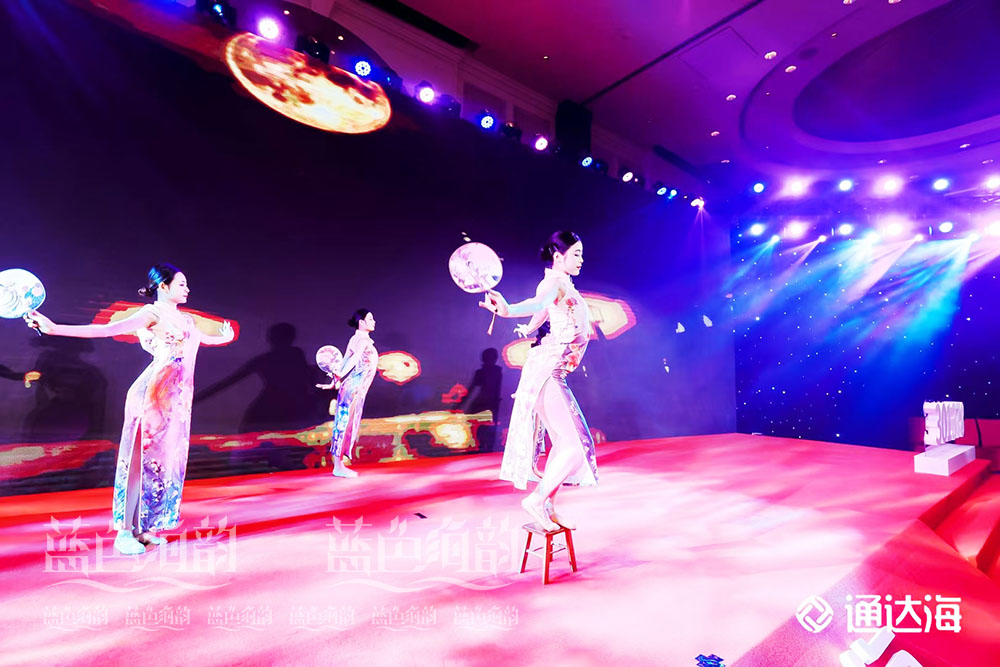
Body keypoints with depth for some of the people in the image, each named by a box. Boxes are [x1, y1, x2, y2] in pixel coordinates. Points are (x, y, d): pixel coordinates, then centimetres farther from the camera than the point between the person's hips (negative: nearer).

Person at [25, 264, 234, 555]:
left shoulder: (184, 319, 16)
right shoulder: (152, 313, -5)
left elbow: (205, 338, 35)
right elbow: (106, 329, -15)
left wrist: (225, 337, 53)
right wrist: (54, 328, -27)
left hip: (177, 398, 8)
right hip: (155, 394, -7)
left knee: (166, 459, 9)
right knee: (141, 459, -2)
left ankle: (143, 527, 19)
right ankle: (125, 532, 8)